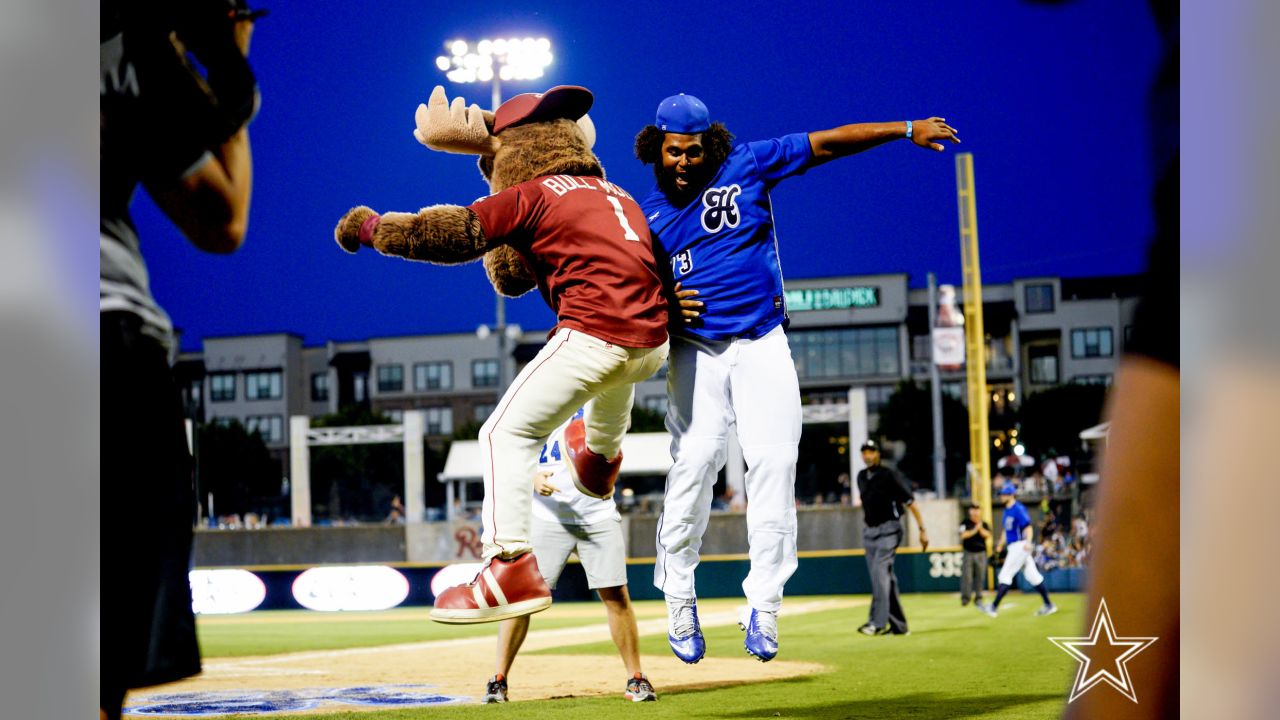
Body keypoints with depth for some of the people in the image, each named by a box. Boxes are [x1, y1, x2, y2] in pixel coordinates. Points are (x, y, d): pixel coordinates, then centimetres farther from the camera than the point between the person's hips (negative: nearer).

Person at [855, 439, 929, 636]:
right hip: (869, 532, 7)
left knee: (879, 572, -20)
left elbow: (910, 502, -11)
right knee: (885, 577, 8)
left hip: (888, 530, -7)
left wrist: (922, 530, -14)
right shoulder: (861, 477, 10)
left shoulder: (889, 475, -10)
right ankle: (898, 625, 13)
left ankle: (878, 622, -26)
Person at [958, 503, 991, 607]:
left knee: (980, 576, 3)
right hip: (968, 553, -3)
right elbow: (963, 535, -13)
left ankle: (978, 598, 10)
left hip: (981, 553, 3)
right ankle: (965, 598, -2)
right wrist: (975, 530, -19)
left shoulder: (984, 524, 8)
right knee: (966, 576, -7)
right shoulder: (965, 523, 0)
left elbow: (988, 535, -3)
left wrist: (980, 528, -16)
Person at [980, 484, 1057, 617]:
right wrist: (1000, 545, 20)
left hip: (1020, 545, -10)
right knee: (1032, 575, 11)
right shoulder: (1007, 511, 16)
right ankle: (1049, 605, 15)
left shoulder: (1018, 509, -13)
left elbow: (1028, 527, -21)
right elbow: (1006, 531, 26)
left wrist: (1028, 542, -34)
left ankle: (994, 607, -9)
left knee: (1005, 575, -9)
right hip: (1013, 547, 10)